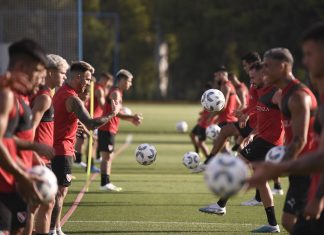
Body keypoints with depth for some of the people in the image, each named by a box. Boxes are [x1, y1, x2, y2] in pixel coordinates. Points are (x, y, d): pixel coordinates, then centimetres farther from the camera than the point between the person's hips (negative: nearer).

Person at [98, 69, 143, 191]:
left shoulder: (117, 93, 19)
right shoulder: (115, 93, -13)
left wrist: (131, 119, 16)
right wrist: (132, 117, -27)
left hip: (110, 129, 10)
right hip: (107, 129, -10)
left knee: (109, 157, 11)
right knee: (107, 156, -10)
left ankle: (106, 183, 13)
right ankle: (104, 183, -11)